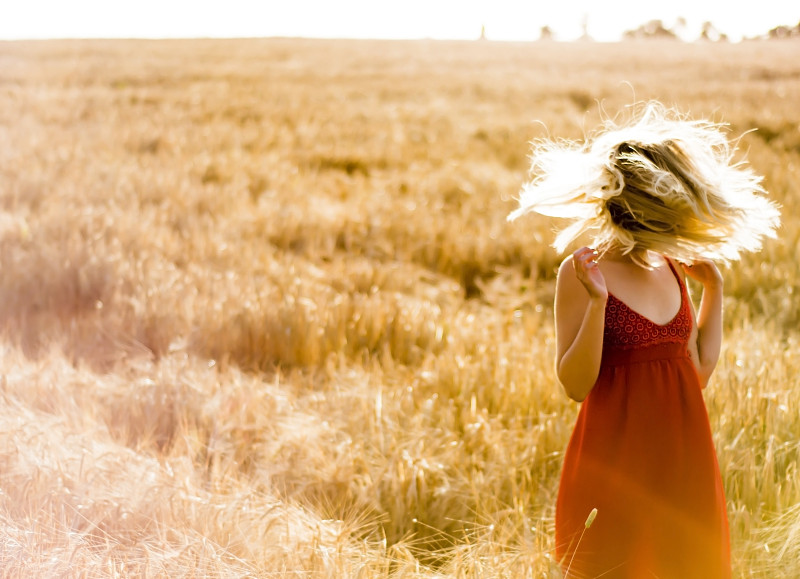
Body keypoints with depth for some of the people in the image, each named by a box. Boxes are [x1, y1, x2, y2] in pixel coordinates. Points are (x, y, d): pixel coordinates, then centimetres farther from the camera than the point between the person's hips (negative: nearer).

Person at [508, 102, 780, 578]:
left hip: (682, 457, 6)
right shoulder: (580, 273, -11)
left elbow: (700, 371, 12)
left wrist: (714, 287, 11)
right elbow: (575, 384, -15)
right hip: (616, 456, -6)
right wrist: (597, 303, -26)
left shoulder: (671, 270, 7)